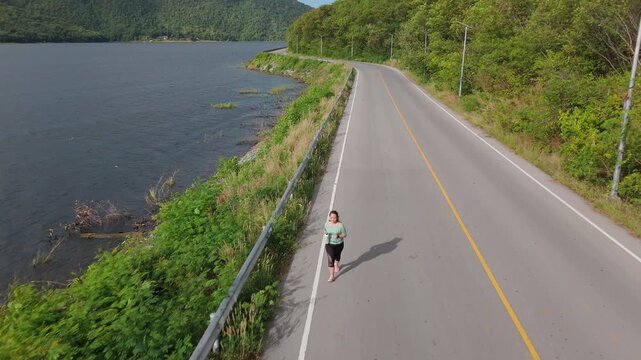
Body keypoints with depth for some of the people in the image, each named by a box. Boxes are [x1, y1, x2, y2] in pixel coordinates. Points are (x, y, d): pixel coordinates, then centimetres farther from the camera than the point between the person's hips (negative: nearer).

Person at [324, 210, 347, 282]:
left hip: (338, 244, -1)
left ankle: (337, 265, 57)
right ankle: (331, 275, 0)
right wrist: (325, 235, -10)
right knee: (330, 259, -8)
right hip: (329, 244, 1)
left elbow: (345, 235, -10)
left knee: (337, 256, 25)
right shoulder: (327, 224, -7)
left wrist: (338, 236, -28)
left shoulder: (340, 225, -18)